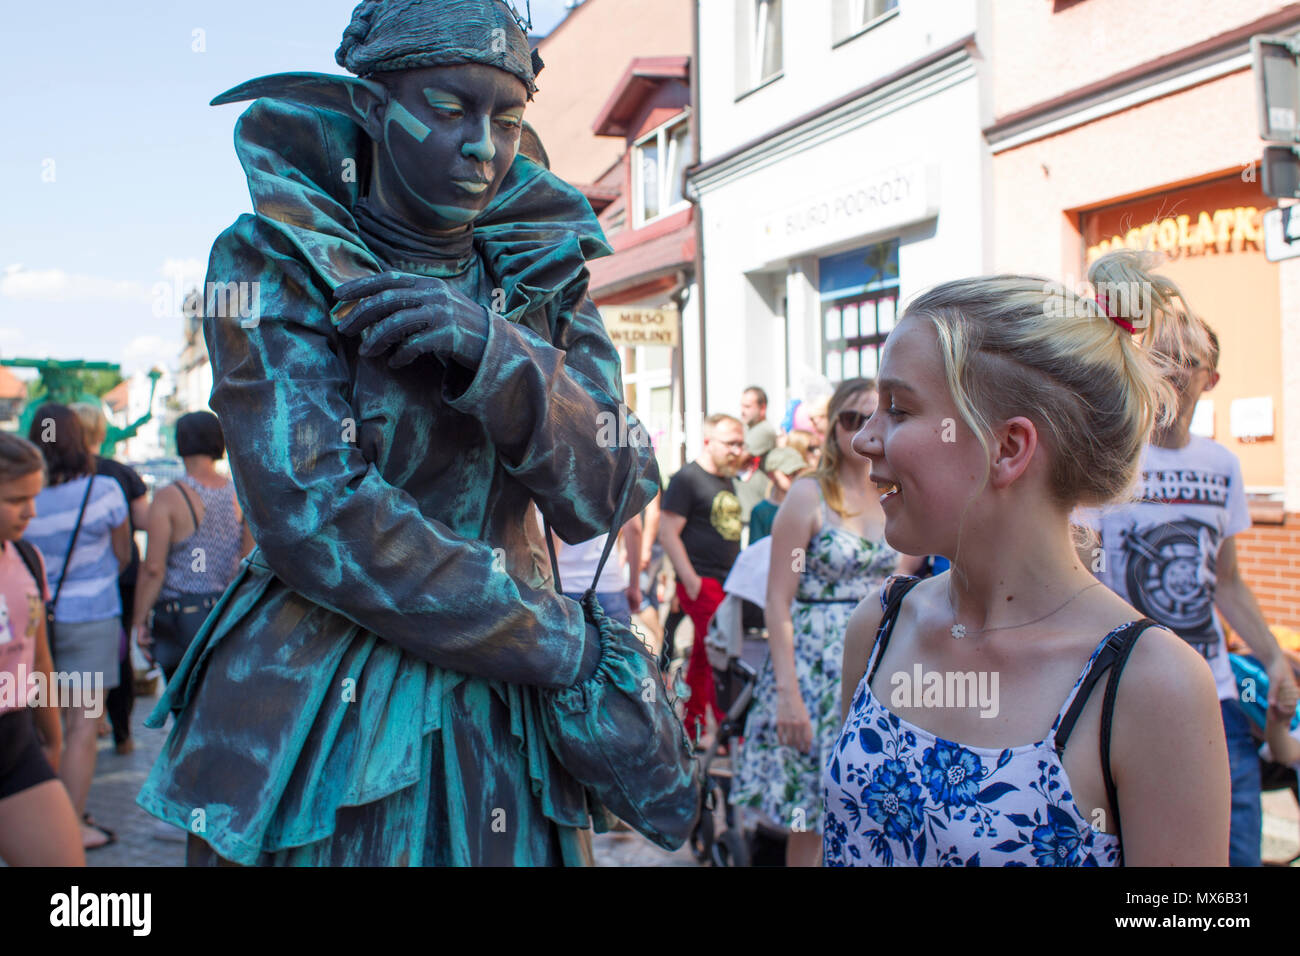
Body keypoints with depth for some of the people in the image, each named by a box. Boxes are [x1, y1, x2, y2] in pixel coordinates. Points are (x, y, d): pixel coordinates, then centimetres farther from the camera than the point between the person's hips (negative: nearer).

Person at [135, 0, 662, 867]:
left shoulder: (543, 274, 5)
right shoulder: (272, 260, -7)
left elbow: (610, 494, -5)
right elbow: (315, 518, -17)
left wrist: (494, 352, -23)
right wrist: (562, 644, -13)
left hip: (507, 724, 4)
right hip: (325, 729, -3)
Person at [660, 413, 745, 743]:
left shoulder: (727, 481, 17)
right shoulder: (687, 479, -9)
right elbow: (667, 533, -13)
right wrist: (691, 581, -17)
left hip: (726, 583, 8)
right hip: (702, 583, -8)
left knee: (704, 657, 12)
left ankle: (691, 728, 20)